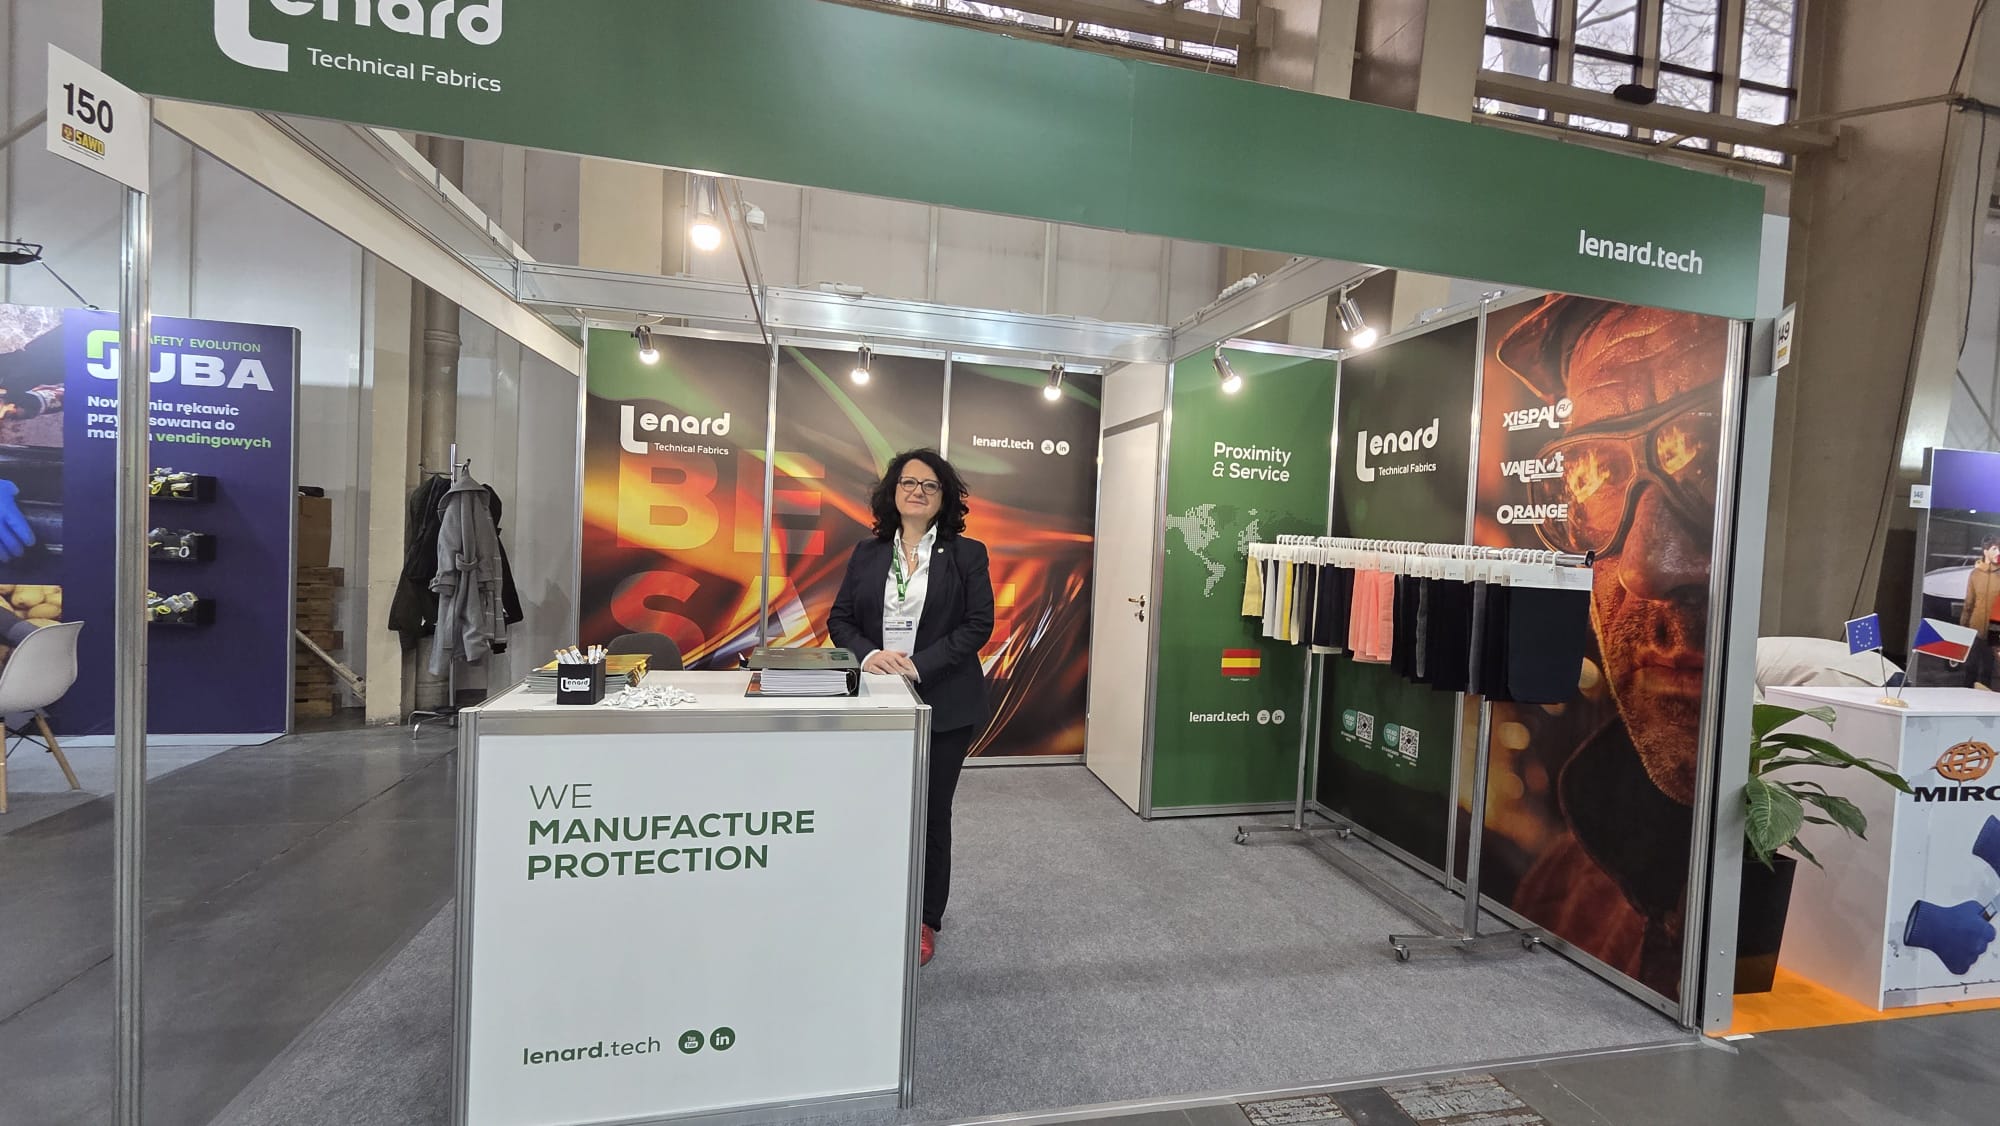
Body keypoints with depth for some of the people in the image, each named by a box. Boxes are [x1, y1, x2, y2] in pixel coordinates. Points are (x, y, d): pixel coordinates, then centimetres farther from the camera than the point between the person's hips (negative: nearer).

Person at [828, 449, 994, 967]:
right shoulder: (867, 553, 8)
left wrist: (920, 664, -17)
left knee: (931, 813, 9)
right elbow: (839, 619, 6)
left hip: (943, 705, -2)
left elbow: (978, 624, -7)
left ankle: (924, 921, 28)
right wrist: (868, 654, -15)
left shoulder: (967, 554, -1)